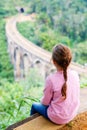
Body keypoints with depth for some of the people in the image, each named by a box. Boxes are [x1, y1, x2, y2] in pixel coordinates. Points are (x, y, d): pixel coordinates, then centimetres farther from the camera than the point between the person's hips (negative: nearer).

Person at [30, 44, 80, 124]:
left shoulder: (51, 79, -29)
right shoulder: (75, 75, -14)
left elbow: (45, 102, -16)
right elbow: (75, 95, 2)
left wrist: (42, 100, 8)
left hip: (57, 118, -5)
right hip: (73, 114, 5)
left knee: (34, 106, 25)